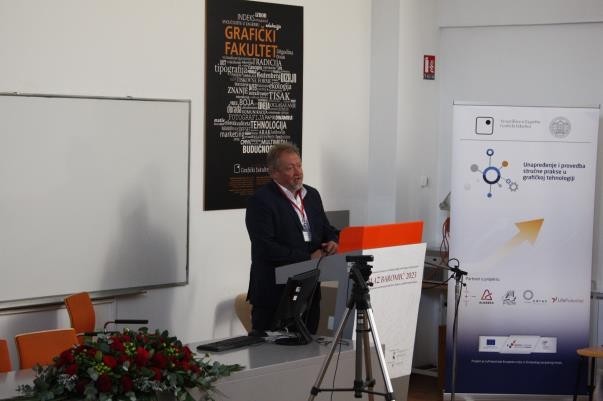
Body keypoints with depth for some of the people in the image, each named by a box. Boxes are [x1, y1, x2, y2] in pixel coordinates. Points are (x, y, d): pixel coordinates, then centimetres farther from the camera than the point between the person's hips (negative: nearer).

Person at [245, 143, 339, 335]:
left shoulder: (312, 195, 13)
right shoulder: (260, 200, -10)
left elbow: (328, 230, 21)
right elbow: (266, 248, -18)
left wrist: (332, 242, -4)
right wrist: (308, 258, -18)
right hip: (274, 294, -6)